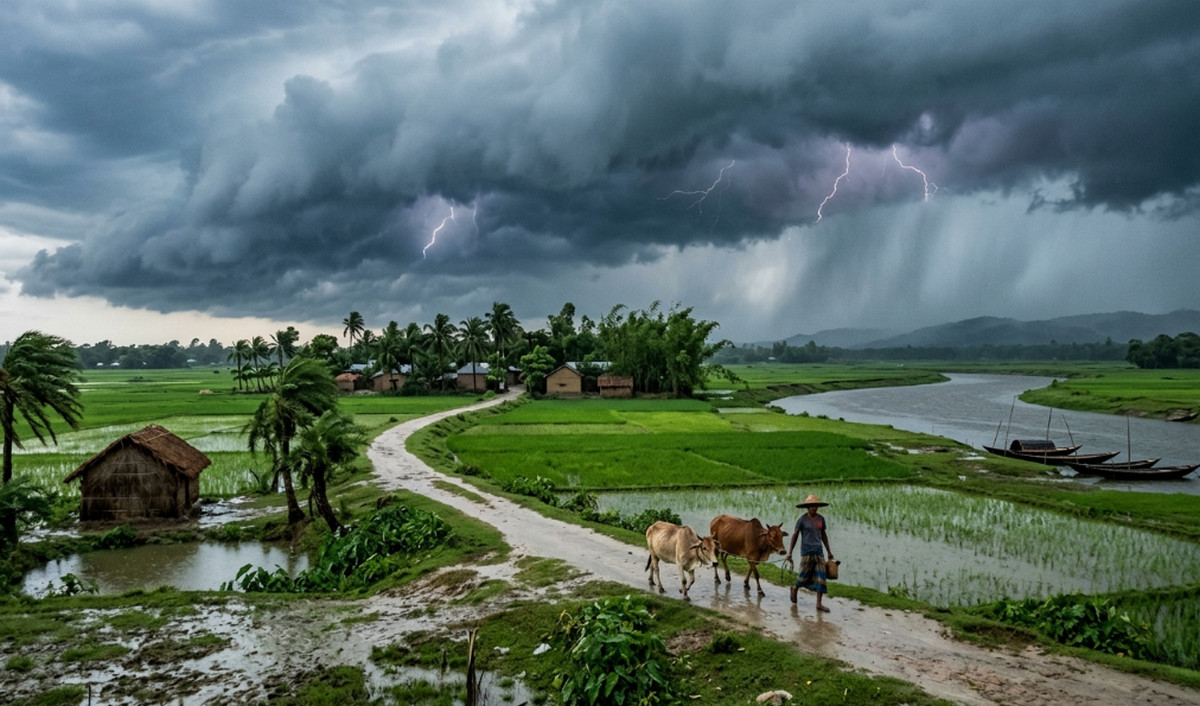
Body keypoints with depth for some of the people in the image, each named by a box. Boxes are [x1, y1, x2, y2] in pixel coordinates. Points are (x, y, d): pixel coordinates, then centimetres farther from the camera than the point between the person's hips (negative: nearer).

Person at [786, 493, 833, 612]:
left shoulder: (821, 519, 7)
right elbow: (795, 535, -3)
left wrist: (829, 551, 19)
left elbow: (823, 535, 17)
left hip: (819, 550, 4)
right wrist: (789, 552, -7)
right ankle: (795, 588, 33)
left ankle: (819, 604, 3)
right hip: (806, 551, -4)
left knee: (821, 576, -3)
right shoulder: (802, 519, -5)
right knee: (805, 575, 1)